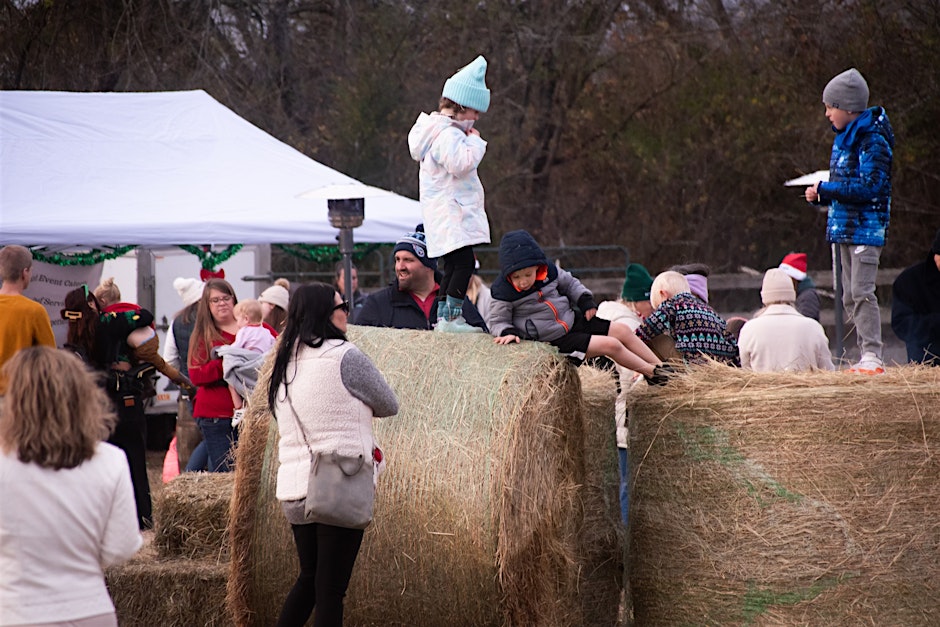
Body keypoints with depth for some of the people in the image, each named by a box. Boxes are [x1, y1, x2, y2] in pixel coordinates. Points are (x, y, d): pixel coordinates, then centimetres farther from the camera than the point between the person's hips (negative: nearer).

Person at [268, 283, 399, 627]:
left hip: (292, 491, 7)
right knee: (331, 588, -5)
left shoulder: (286, 363, 13)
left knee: (309, 578, 20)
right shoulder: (345, 356, -9)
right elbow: (389, 405, 1)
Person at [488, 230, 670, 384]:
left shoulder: (548, 272, -4)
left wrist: (585, 301, 2)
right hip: (554, 340, -7)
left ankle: (661, 367, 14)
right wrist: (508, 333, -29)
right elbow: (498, 321, -8)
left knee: (622, 330, 2)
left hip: (572, 321, 7)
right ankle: (652, 373, 3)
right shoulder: (504, 293, -18)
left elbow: (569, 284, 15)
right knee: (610, 345, -16)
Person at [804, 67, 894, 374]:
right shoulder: (844, 139, 15)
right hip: (845, 227, 10)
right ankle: (866, 359, 13)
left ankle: (873, 357, -16)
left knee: (862, 291, -15)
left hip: (866, 228, -10)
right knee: (850, 298, 10)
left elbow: (868, 186, -21)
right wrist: (820, 195, 4)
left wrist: (825, 189, -18)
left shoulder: (872, 141, -14)